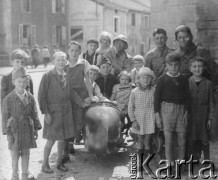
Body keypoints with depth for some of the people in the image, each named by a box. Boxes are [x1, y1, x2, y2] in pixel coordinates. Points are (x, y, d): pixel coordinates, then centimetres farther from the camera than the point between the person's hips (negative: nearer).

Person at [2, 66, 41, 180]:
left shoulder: (30, 97, -1)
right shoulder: (8, 99, -10)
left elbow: (34, 114, 6)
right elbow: (5, 116, -7)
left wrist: (36, 129, 5)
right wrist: (7, 133, -9)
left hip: (27, 129, 3)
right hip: (14, 130, -3)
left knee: (26, 152, 12)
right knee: (15, 153, 6)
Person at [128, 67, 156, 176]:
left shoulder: (154, 91, -3)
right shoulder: (134, 92, -2)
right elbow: (130, 107, 1)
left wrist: (158, 118, -2)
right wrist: (133, 120, -5)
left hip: (150, 119, -1)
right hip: (138, 119, 1)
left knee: (147, 142, 0)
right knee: (140, 141, 7)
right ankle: (140, 163, 19)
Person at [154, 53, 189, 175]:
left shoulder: (184, 79, 6)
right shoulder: (163, 79, -1)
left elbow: (187, 97, 10)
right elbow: (157, 97, 0)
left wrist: (186, 112, 2)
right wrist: (157, 115, -4)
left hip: (181, 108, 3)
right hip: (167, 108, -2)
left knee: (182, 137, 4)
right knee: (168, 137, -3)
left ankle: (181, 162, 17)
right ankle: (170, 164, 6)